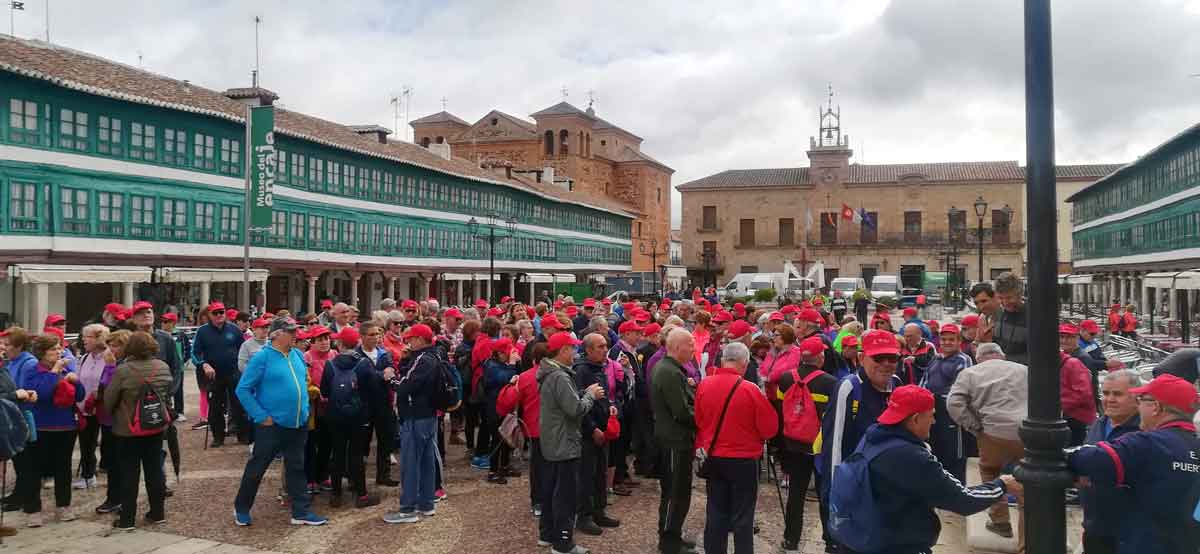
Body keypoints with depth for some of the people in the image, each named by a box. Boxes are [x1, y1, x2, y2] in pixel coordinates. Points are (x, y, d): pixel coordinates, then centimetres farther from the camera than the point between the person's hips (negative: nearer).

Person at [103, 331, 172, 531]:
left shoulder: (123, 370, -18)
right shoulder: (163, 367, -5)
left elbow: (108, 400, -8)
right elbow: (168, 394, 9)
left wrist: (111, 417, 11)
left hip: (128, 430, -4)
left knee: (129, 473, 5)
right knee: (155, 469, 12)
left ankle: (126, 520, 10)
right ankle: (158, 514, 20)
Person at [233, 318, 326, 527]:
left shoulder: (297, 355, 6)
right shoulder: (262, 357, -12)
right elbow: (242, 390, -12)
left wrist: (304, 407, 11)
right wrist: (261, 416, -15)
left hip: (298, 423, 6)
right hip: (272, 424, -5)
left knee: (296, 468, 11)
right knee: (257, 468, 8)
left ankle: (301, 512, 17)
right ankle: (241, 508, 26)